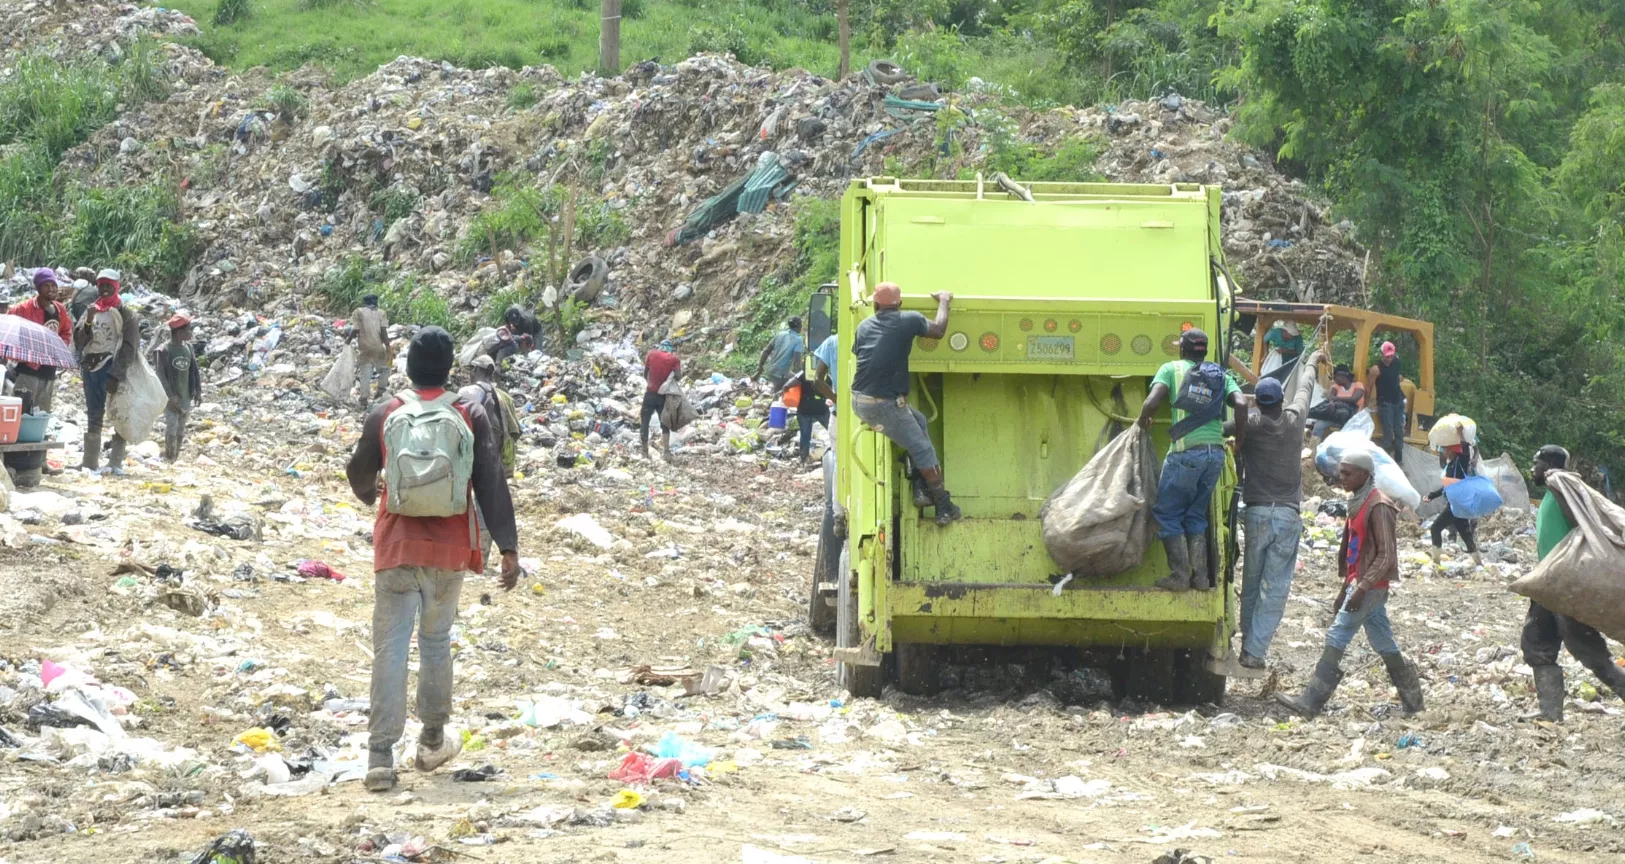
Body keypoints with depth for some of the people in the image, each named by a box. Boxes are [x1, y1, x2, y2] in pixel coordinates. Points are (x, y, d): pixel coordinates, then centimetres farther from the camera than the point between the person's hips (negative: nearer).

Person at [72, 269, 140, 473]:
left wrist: (115, 376, -16)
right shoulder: (91, 311, 14)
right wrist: (88, 322, -11)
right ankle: (90, 463, 11)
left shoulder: (125, 314, -2)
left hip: (113, 370, -5)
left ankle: (116, 462, -7)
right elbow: (79, 341, 8)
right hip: (91, 368, 5)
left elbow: (129, 348, -9)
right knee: (93, 416, 8)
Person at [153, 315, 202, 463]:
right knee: (171, 426, -12)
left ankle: (176, 457, 19)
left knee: (181, 430, 11)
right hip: (171, 397, -6)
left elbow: (194, 371, 12)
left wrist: (198, 391, 6)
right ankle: (169, 458, -7)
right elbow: (161, 375, -15)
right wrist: (170, 397, -20)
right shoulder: (163, 350, -13)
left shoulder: (188, 348, 6)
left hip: (185, 397, 6)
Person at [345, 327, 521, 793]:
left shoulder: (384, 415, -1)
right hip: (449, 550, 1)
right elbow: (492, 485, -7)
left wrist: (368, 493, 38)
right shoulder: (471, 417, -3)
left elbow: (360, 474, 14)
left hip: (396, 547, -1)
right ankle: (433, 740, 30)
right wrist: (508, 548, -6)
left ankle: (380, 755, -10)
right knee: (436, 639, 18)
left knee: (391, 647, -2)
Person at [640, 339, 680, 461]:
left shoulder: (652, 354, 2)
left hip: (650, 394, -1)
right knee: (665, 424, 10)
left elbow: (645, 374, 7)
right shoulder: (674, 359, -1)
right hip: (664, 396, 1)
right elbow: (678, 375, -12)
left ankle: (645, 452, 8)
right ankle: (667, 451, -5)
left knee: (644, 422, 10)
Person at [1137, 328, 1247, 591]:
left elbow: (1152, 402, -8)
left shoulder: (1172, 368, 6)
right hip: (1216, 452, 5)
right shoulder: (1221, 375, 17)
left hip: (1186, 451, -5)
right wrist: (1241, 436, 13)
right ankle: (1200, 576, 7)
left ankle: (1179, 575, -2)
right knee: (1196, 515, 16)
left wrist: (1143, 421, 12)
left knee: (1167, 513, 6)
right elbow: (1241, 404, 0)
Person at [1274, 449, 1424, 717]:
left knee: (1337, 637, -11)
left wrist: (1362, 588, -23)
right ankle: (1412, 702, 16)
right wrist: (1346, 589, 21)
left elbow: (1386, 556, -19)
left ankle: (1310, 703, -13)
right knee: (1384, 643, 11)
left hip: (1371, 586, -10)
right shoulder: (1359, 503, 14)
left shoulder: (1378, 506, -15)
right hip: (1359, 583, 10)